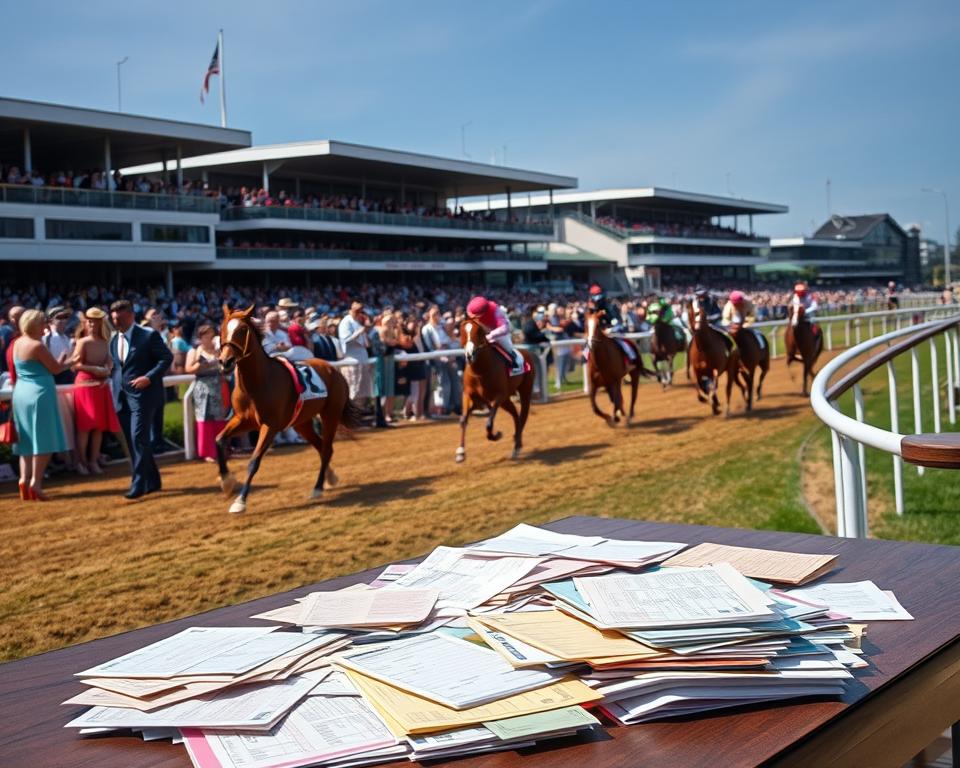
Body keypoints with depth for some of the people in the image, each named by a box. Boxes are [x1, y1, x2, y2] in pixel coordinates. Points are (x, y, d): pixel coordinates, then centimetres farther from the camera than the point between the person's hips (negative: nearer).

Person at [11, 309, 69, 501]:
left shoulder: (17, 344, 10)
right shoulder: (37, 346, -16)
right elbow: (55, 369, -9)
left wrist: (57, 362, 18)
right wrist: (66, 363, 11)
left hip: (21, 394, 8)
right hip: (39, 394, -8)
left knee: (27, 440, 12)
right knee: (43, 440, -3)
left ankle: (24, 479, 3)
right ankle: (35, 482, -7)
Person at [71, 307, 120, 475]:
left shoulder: (105, 342, 9)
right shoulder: (83, 342, -7)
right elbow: (76, 364, -13)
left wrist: (107, 371, -7)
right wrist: (95, 369, -19)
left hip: (101, 385, 6)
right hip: (85, 385, -5)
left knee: (100, 425, 6)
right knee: (85, 425, -4)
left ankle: (93, 461, 15)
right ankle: (82, 461, 6)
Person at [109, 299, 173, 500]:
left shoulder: (148, 335, -7)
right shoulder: (114, 340, 13)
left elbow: (166, 358, -8)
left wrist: (149, 377, -17)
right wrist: (112, 374, 5)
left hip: (142, 395, -7)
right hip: (122, 397, 7)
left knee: (139, 439, -12)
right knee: (132, 441, 10)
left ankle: (138, 484, -9)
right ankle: (152, 481, 20)